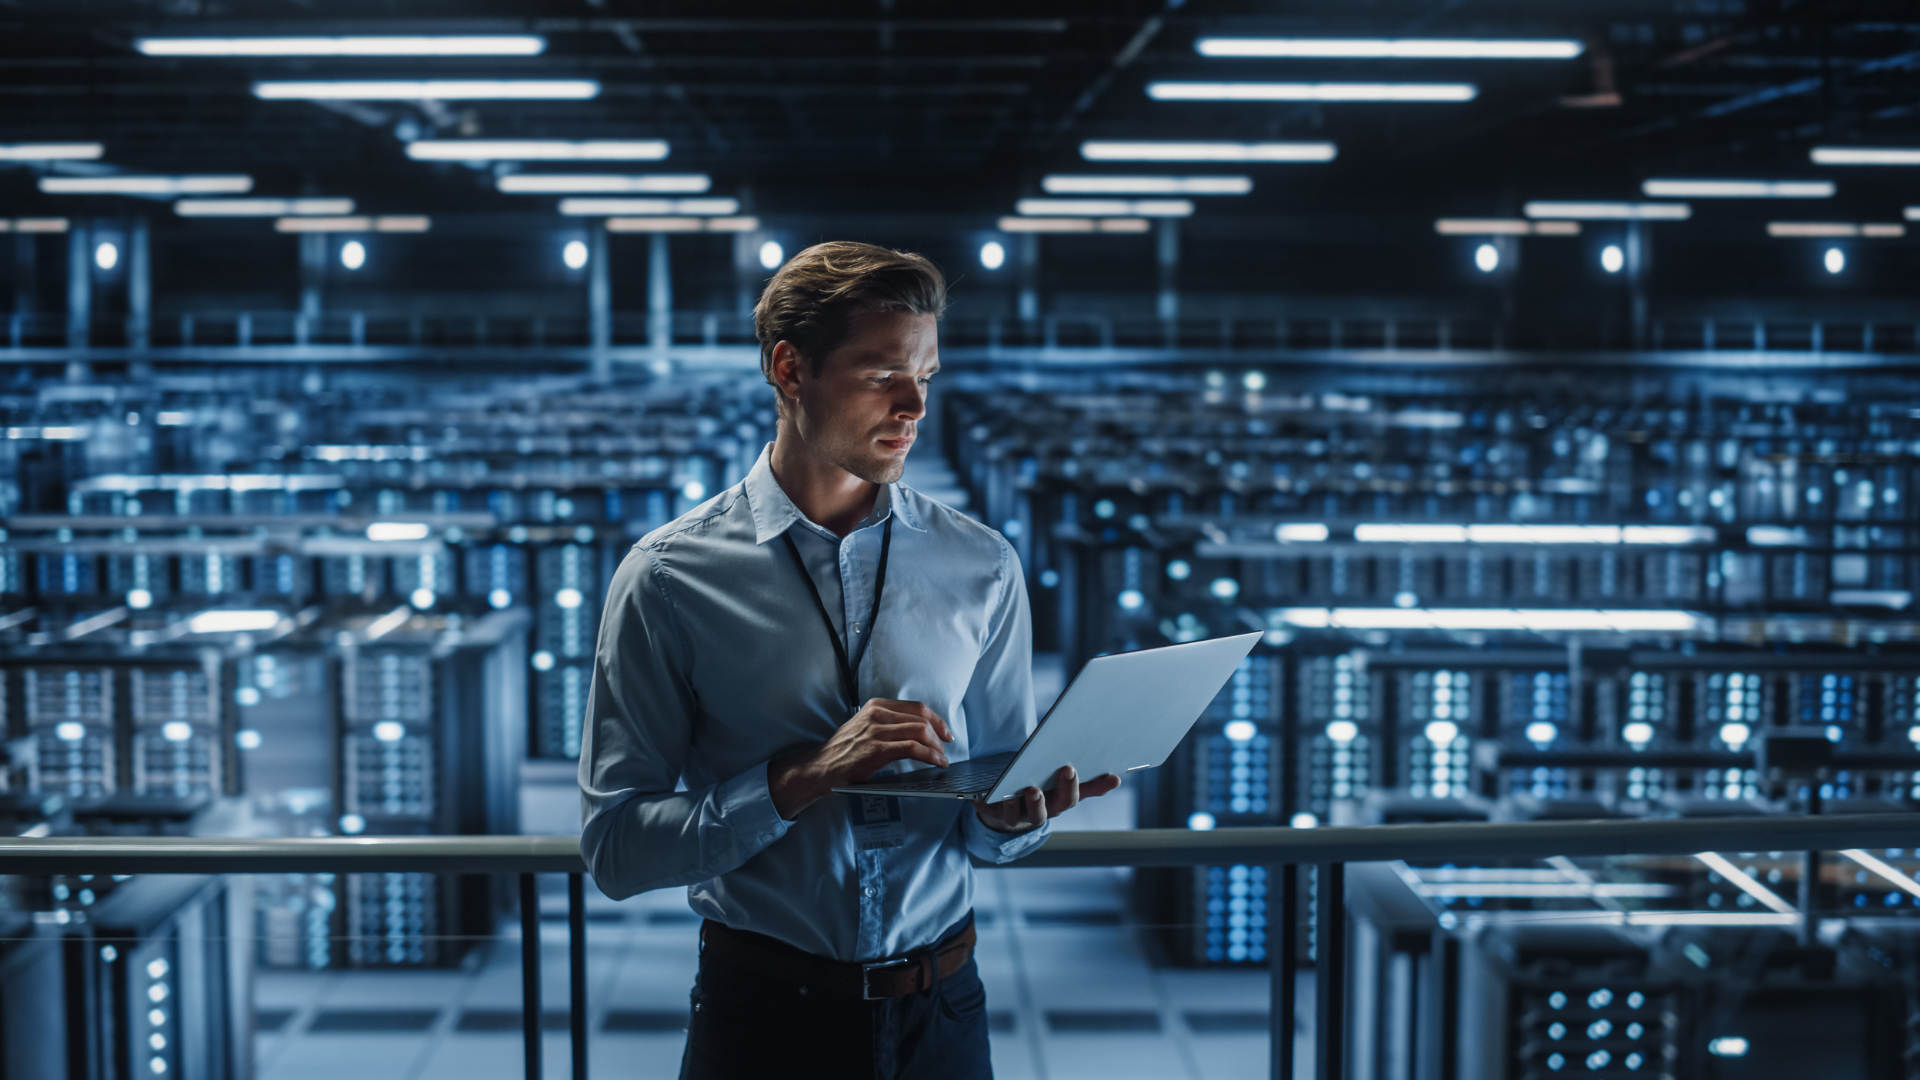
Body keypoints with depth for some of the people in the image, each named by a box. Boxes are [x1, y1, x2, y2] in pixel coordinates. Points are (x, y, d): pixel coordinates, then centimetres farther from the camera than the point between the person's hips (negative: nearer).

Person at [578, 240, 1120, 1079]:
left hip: (939, 1010, 2)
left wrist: (1012, 813, -18)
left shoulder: (982, 569, 1)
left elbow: (989, 836, 5)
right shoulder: (670, 579, -8)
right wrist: (804, 777, -22)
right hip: (760, 1012, -2)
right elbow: (615, 847, -11)